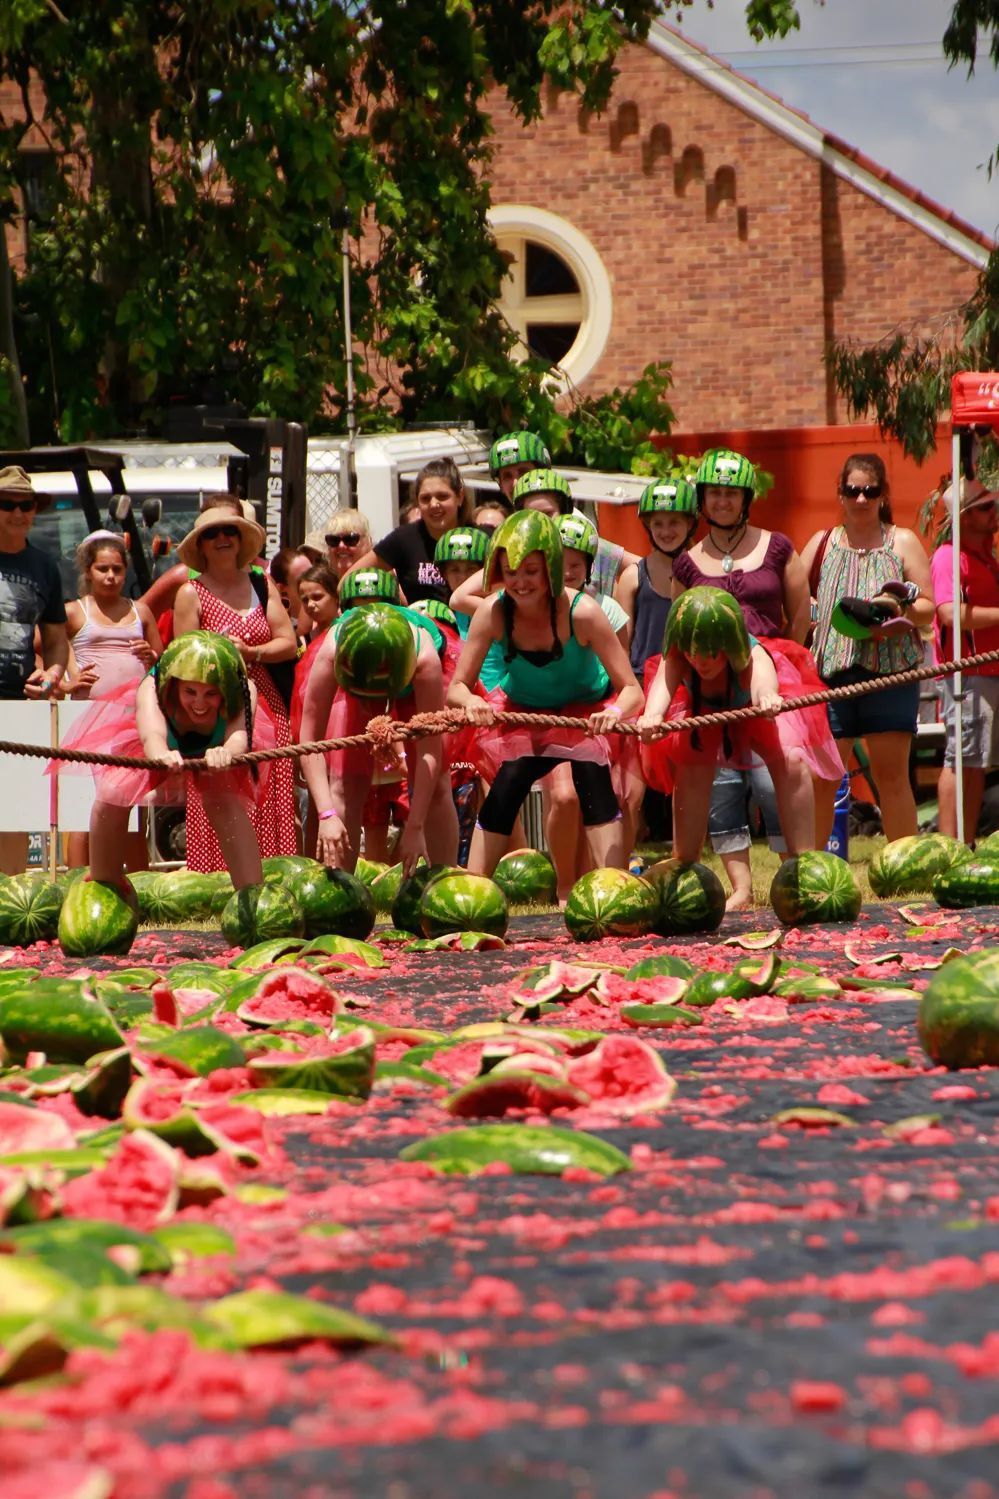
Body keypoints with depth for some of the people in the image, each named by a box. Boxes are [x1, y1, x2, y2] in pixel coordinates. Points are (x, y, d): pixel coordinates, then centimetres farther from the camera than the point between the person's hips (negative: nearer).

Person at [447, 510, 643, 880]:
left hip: (585, 709, -2)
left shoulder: (582, 614, -33)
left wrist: (615, 713, -52)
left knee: (593, 778, -27)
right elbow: (457, 686, -20)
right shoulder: (493, 614, -26)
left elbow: (632, 689, -29)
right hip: (522, 710, 2)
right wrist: (471, 702, -45)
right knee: (506, 786, -17)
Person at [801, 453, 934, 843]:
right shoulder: (822, 543, 15)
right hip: (831, 670, 1)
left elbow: (928, 610, 7)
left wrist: (904, 609, -15)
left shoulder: (903, 543, 10)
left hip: (891, 669, -1)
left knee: (892, 774, -2)